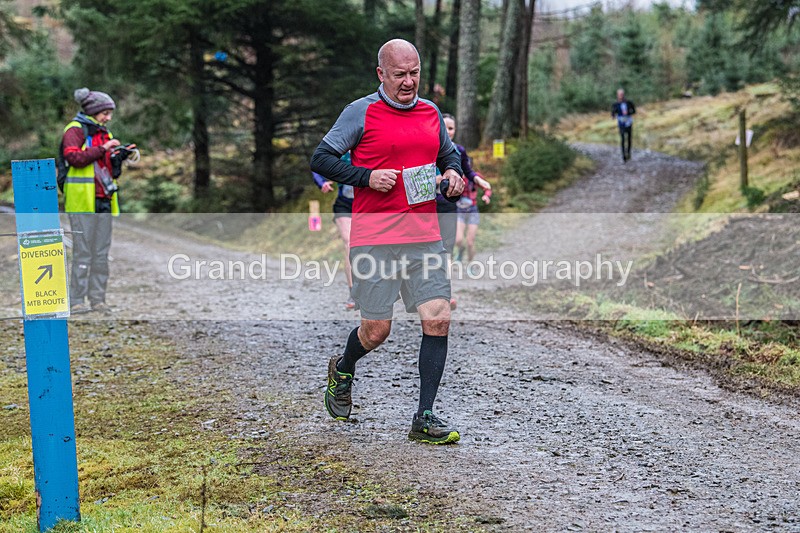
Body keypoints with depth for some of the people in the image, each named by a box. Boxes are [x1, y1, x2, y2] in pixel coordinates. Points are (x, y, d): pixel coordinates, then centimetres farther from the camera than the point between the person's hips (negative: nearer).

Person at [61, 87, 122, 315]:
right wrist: (102, 149, -19)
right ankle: (76, 300, -3)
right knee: (83, 251, -7)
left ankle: (97, 298, 12)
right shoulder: (75, 130, -4)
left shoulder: (104, 133, 20)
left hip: (103, 200, 8)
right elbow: (74, 157, -20)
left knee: (102, 252, 7)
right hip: (83, 200, -8)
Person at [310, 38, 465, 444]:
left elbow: (448, 153, 30)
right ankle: (342, 371, 36)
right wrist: (367, 177, -13)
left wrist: (453, 173, 7)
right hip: (374, 239, -4)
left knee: (438, 320, -6)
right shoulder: (360, 113, -2)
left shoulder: (431, 113, 14)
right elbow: (321, 159, -1)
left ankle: (424, 419, 3)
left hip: (424, 236, 4)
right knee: (376, 330, 1)